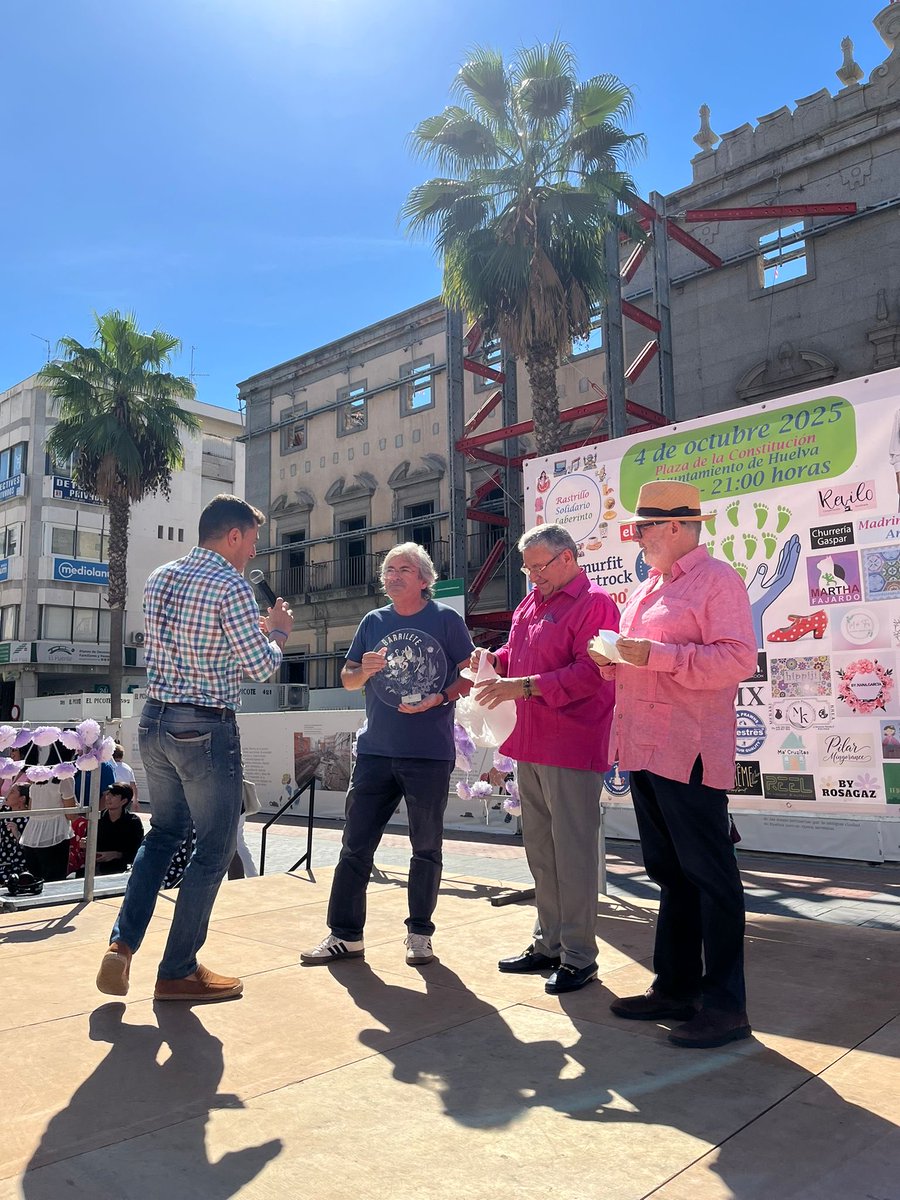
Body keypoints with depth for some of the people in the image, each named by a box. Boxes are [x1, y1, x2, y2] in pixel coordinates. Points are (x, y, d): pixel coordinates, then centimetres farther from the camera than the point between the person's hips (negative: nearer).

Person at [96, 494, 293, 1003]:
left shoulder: (159, 578, 10)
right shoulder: (232, 586, -14)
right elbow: (262, 666, -13)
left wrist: (253, 628, 23)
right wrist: (279, 630, 7)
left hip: (155, 721, 8)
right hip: (207, 730, -8)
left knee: (164, 833, 23)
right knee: (215, 849, 7)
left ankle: (122, 943, 11)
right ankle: (178, 971, 16)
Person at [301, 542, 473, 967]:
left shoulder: (446, 619, -1)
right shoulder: (373, 622, 10)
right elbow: (347, 679, 14)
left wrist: (439, 699, -18)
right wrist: (364, 670, -8)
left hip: (430, 755, -3)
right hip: (375, 751, 4)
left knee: (426, 847, 8)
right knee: (355, 844, 5)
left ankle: (420, 933, 22)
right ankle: (345, 934, 15)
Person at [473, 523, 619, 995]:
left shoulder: (594, 603, -10)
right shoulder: (530, 604, 17)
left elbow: (589, 673, -19)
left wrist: (525, 686, -23)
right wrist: (497, 659, 4)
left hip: (572, 748, -9)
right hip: (530, 746, 9)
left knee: (572, 850, -2)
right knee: (539, 848, 15)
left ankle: (579, 956, 10)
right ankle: (549, 943, 28)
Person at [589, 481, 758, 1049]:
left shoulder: (717, 579, -7)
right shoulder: (648, 589, 19)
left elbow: (739, 659, -19)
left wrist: (655, 654, -23)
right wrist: (614, 659, 6)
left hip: (690, 754, -9)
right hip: (645, 750, 9)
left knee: (709, 875, 0)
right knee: (670, 873, 15)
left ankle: (726, 1004, 11)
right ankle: (675, 987, 27)